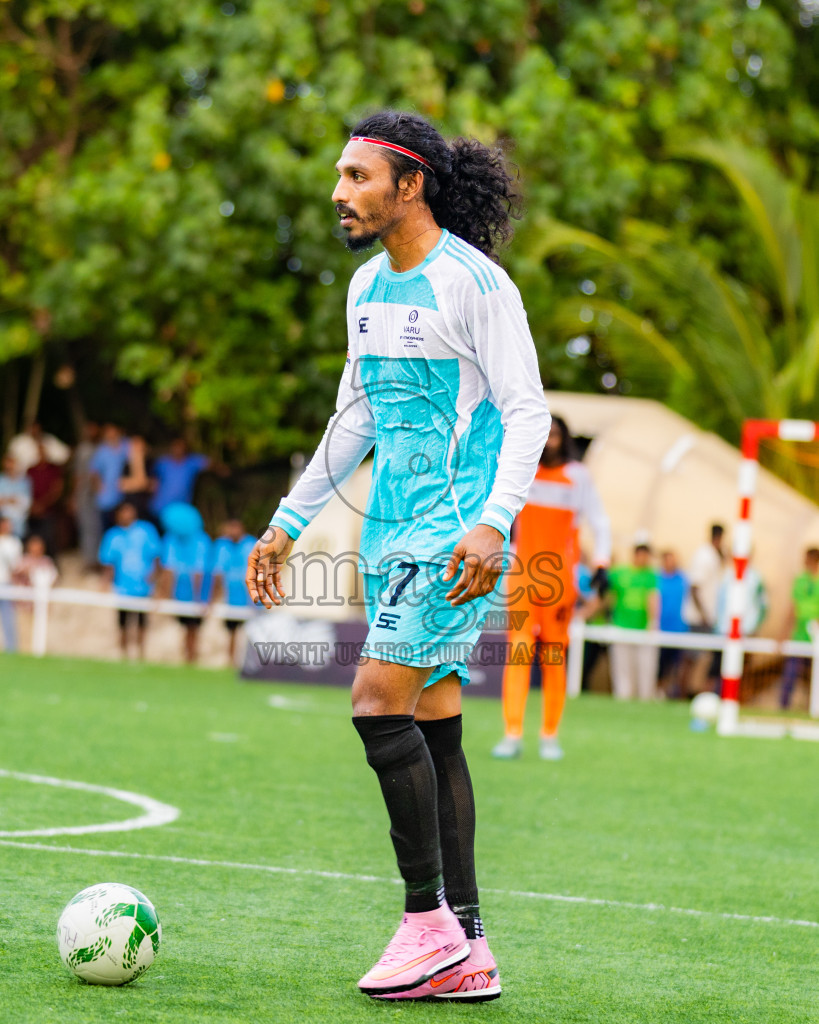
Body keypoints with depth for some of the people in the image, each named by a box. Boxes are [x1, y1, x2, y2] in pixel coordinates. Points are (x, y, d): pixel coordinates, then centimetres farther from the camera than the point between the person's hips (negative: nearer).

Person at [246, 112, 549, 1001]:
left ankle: (428, 920, -8)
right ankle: (467, 953, 8)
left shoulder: (474, 282, -11)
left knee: (378, 701, -16)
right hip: (394, 534, 8)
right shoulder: (368, 286, 14)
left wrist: (493, 524, -25)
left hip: (458, 534, -8)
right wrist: (287, 524, 23)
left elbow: (527, 412, -13)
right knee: (432, 729, 6)